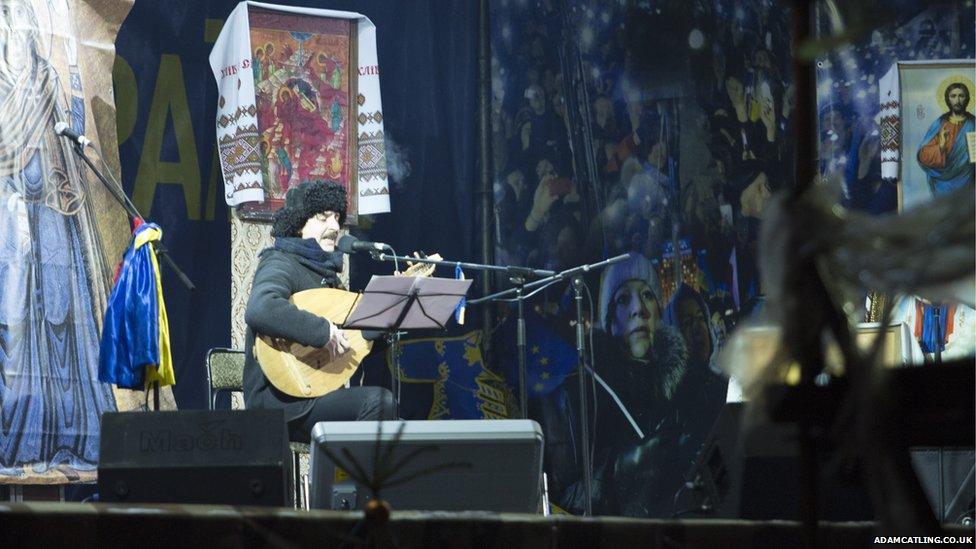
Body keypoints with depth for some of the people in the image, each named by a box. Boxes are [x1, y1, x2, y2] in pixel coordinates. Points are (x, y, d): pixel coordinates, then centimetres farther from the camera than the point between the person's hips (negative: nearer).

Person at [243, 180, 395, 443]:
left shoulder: (325, 270, 20)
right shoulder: (279, 263, -8)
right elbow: (259, 310, -31)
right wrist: (323, 332, -30)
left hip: (316, 391, 9)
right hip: (279, 399, -9)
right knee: (378, 401, -27)